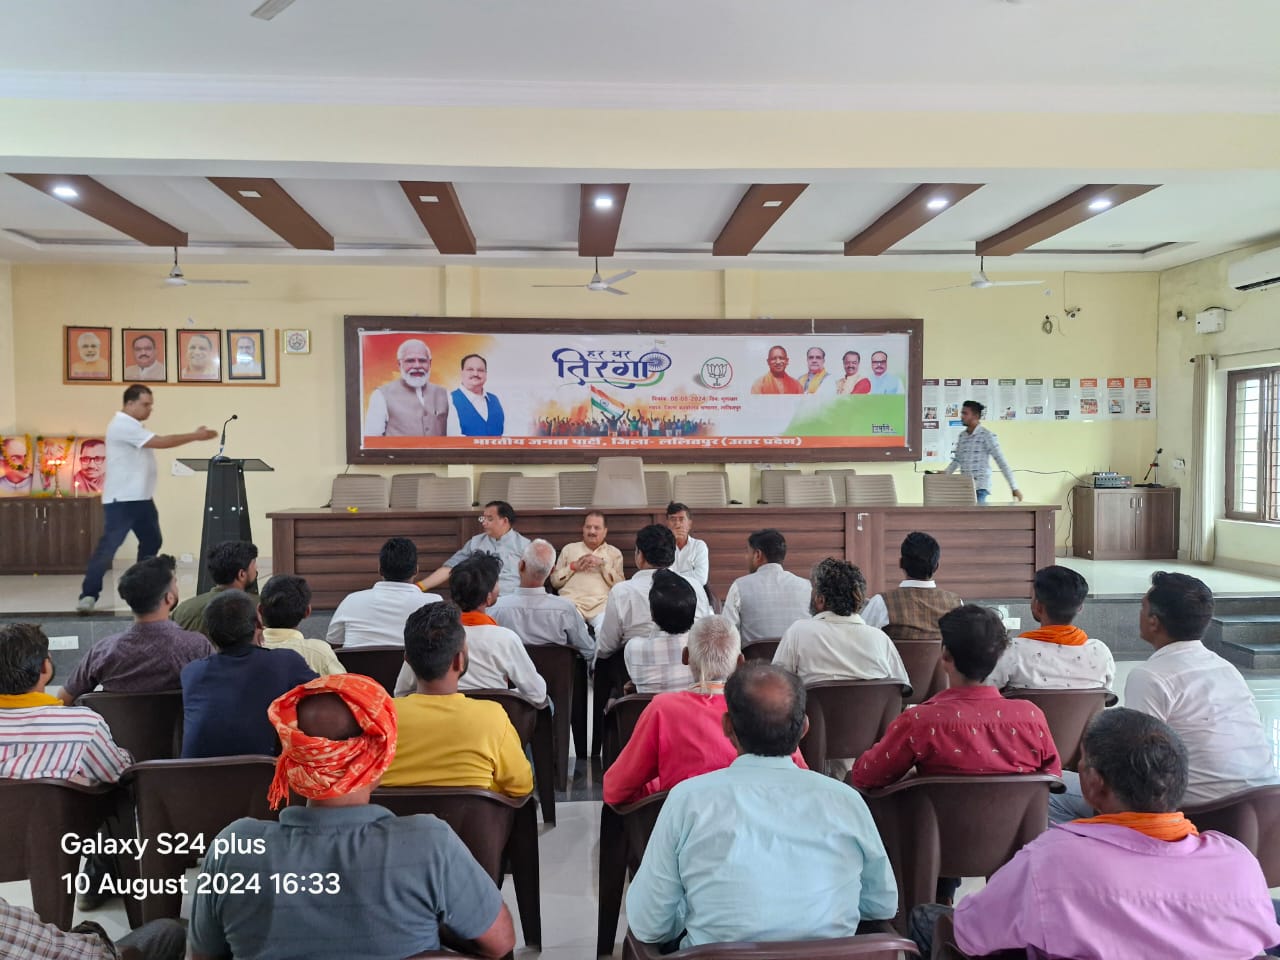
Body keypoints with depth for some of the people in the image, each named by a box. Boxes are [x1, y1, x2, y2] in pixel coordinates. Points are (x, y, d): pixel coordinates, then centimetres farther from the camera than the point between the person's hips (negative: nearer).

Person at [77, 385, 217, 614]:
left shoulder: (133, 426, 19)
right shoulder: (122, 425, -16)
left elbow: (158, 443, 15)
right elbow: (160, 442, -21)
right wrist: (195, 436, -17)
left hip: (141, 498, 10)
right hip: (121, 500, -10)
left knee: (151, 542, 16)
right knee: (109, 546, -11)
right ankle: (88, 594, -7)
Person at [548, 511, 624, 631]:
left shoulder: (614, 552, 22)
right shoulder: (569, 549, 24)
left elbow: (620, 585, 9)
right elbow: (555, 581, 18)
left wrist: (603, 564, -1)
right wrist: (573, 566, 3)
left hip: (602, 603, 0)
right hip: (572, 601, 1)